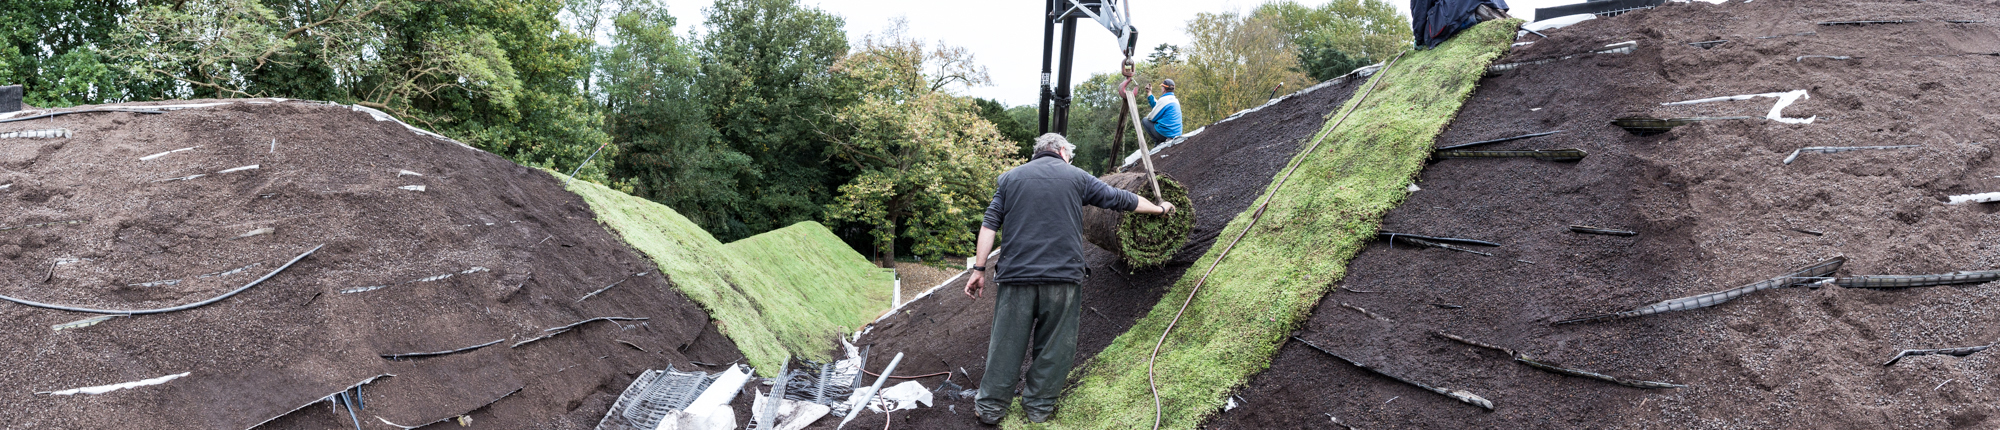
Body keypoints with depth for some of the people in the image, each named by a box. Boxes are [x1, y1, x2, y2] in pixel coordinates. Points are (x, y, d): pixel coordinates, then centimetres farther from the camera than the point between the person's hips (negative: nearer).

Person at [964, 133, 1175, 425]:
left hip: (1015, 274, 2)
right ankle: (1039, 406, 20)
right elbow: (1122, 200, 18)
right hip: (1062, 275, -1)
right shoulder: (1076, 177, 10)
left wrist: (979, 269, 6)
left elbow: (990, 225, 5)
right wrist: (1160, 208, 34)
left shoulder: (1010, 178, 13)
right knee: (1054, 346, 11)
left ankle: (990, 407, 15)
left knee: (1006, 344, 8)